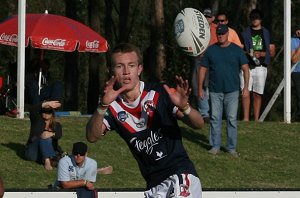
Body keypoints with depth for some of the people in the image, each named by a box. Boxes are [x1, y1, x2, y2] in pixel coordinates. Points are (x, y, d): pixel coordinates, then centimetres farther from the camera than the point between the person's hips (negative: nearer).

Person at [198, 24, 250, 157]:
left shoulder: (236, 50, 3)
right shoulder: (211, 50, 7)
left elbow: (245, 68, 3)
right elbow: (203, 69, 10)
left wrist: (246, 87, -6)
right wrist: (200, 88, 6)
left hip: (232, 91, -1)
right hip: (215, 91, 1)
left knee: (232, 119, -1)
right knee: (215, 118, 2)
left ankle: (231, 147, 5)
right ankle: (215, 146, 9)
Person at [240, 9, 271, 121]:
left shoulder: (266, 33, 12)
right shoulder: (245, 33, 11)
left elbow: (270, 51, 9)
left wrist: (260, 54, -10)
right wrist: (248, 53, -12)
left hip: (260, 66, 1)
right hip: (247, 65, -1)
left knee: (257, 94, 1)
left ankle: (256, 119, 4)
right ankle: (246, 118, -15)